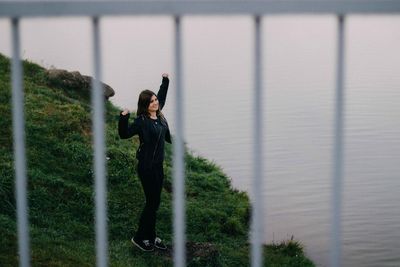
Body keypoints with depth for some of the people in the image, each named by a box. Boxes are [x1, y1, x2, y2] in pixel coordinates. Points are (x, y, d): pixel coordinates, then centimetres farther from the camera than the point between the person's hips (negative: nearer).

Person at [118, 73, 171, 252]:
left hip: (158, 165, 8)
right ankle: (139, 238, 11)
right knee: (152, 203, -3)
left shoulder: (158, 114, 4)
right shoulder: (142, 121, -16)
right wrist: (124, 117, -38)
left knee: (155, 203, 13)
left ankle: (151, 236, 24)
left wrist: (165, 81, 28)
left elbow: (162, 96, 23)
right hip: (147, 167, -8)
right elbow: (124, 134, -24)